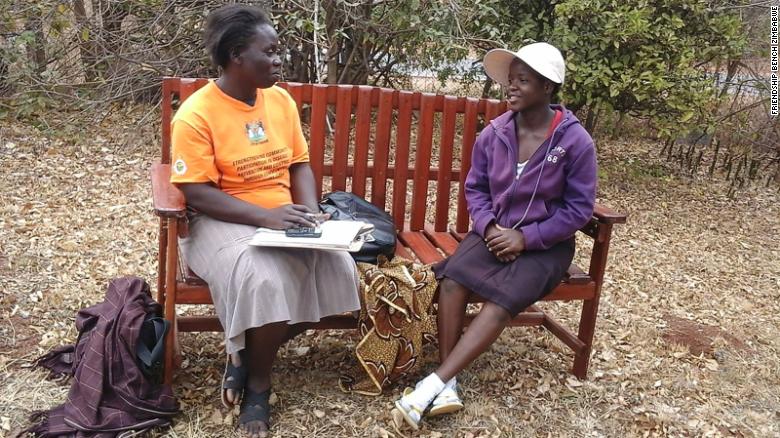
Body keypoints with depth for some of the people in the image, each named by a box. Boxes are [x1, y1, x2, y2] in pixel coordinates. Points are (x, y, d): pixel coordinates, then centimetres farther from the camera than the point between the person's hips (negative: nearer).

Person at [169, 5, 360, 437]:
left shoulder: (281, 100, 4)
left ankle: (247, 354, 0)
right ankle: (258, 385, -5)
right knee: (265, 280, -34)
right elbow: (197, 193, -17)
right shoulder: (196, 114, -14)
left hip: (285, 219, 6)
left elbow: (299, 164, 9)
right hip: (223, 224, -6)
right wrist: (266, 215, -27)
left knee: (336, 267, -19)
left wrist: (310, 213, -10)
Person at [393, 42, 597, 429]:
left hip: (546, 244, -3)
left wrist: (526, 237, -18)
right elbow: (475, 188, 6)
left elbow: (579, 208, -10)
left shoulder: (575, 141, -13)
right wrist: (489, 227, -13)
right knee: (450, 279, -26)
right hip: (495, 232, 3)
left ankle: (434, 383, -27)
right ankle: (447, 386, -24)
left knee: (502, 300, -30)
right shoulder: (494, 133, -3)